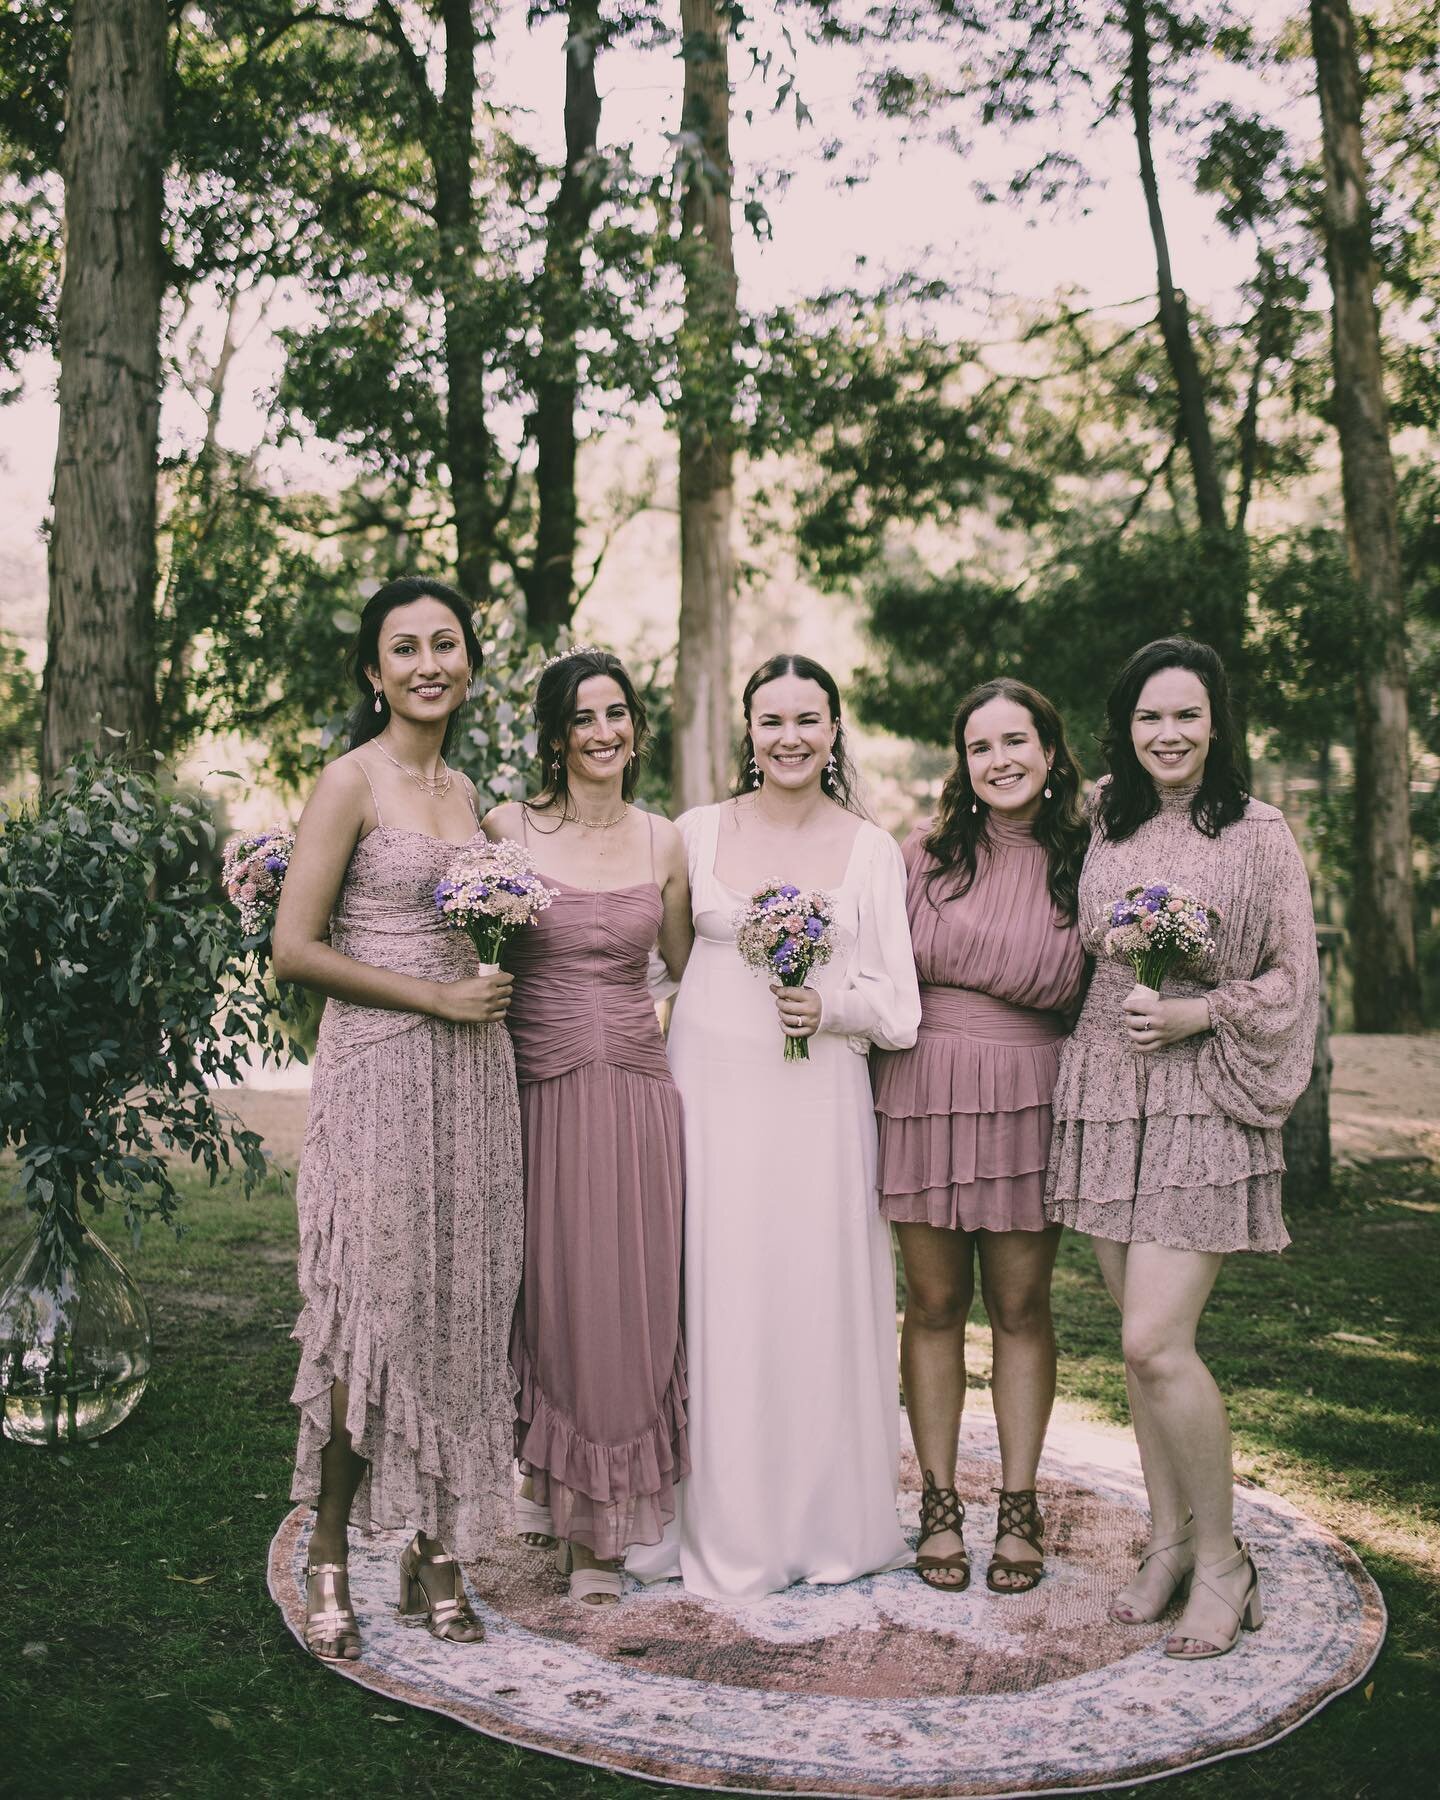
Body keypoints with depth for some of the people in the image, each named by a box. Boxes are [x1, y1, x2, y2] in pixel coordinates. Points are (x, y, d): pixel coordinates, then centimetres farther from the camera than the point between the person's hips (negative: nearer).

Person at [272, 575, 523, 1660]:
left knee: (462, 1309, 8)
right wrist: (437, 997, -13)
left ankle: (437, 1553, 20)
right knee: (372, 1312, -3)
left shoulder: (462, 791, 14)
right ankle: (330, 1560, 14)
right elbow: (295, 950, -13)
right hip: (379, 1074, -6)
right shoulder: (353, 780, -6)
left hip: (473, 1078, 7)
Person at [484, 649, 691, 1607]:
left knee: (629, 1295, 5)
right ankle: (547, 1480, 28)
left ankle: (600, 1528, 19)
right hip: (542, 1087, -2)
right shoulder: (509, 829, 0)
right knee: (550, 1288, 4)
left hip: (637, 1088, 2)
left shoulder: (665, 843, 8)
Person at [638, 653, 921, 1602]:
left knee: (820, 1297, 4)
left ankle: (826, 1521, 20)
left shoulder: (872, 849, 5)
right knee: (717, 1299, 1)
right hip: (712, 1089, 0)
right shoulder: (698, 831, 5)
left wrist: (828, 1006, -14)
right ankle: (723, 1526, 14)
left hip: (819, 1102, 0)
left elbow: (897, 1005, 2)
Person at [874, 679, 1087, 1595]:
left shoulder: (1082, 859, 3)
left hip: (1028, 1098, 0)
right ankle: (940, 1503, 20)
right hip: (924, 1094, 1)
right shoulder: (930, 850, 4)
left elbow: (1069, 984, 0)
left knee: (1021, 1306, 7)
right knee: (935, 1303, 7)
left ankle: (1020, 1506, 21)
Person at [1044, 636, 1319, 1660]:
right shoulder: (1104, 827, 10)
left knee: (1156, 1342, -11)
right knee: (1143, 1339, 9)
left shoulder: (1261, 836, -3)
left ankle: (1222, 1561, 8)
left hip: (1206, 1098, -5)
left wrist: (1202, 1011, -13)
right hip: (1105, 1093, 5)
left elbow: (1294, 975, -1)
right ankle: (1169, 1540, 23)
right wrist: (1126, 997, 7)